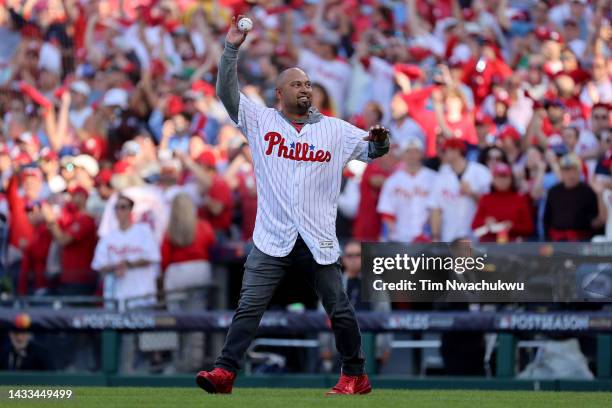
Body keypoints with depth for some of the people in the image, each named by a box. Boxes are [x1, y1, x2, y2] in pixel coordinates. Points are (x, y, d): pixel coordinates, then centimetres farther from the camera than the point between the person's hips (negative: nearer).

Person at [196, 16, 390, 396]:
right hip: (272, 240, -1)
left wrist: (380, 140, -13)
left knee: (341, 311, 6)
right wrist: (232, 48, -15)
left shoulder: (334, 129, 9)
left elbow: (372, 149, 11)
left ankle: (355, 377, 19)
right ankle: (224, 373, -10)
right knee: (249, 308, -8)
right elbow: (227, 93, -4)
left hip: (319, 241, 1)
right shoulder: (261, 120, 5)